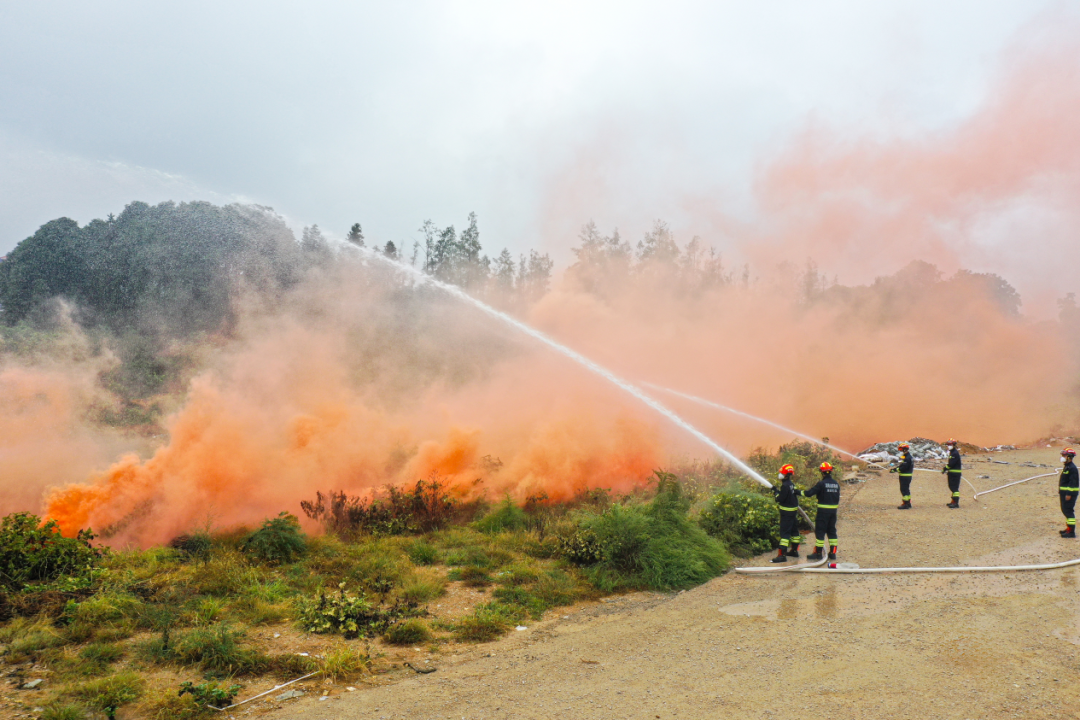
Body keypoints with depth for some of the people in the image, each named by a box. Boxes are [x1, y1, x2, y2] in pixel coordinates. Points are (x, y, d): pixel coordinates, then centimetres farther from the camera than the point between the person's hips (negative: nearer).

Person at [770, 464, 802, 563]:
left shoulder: (785, 485, -21)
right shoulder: (791, 484, 7)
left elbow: (780, 499, -22)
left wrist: (776, 492, -5)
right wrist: (778, 491, 13)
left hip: (786, 513, -10)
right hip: (793, 511, 10)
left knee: (784, 532, -11)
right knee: (794, 530, 19)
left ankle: (782, 555, -14)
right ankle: (794, 550, 33)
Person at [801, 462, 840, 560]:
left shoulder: (821, 483, -14)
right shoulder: (836, 484, 7)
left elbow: (810, 493, -14)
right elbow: (837, 498, 13)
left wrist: (800, 492, 1)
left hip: (823, 510, -6)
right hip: (833, 510, 6)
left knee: (820, 531, 0)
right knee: (832, 531, 13)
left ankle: (818, 553, 2)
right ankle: (833, 553, 14)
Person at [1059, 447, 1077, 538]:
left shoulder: (1072, 468, -17)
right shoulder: (1066, 467, 15)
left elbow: (1073, 482, -21)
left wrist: (1069, 494, -23)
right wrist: (1060, 492, 24)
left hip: (1069, 493, -10)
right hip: (1064, 492, 10)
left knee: (1068, 511, -9)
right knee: (1065, 510, 16)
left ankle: (1071, 532, -7)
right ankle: (1069, 528, 26)